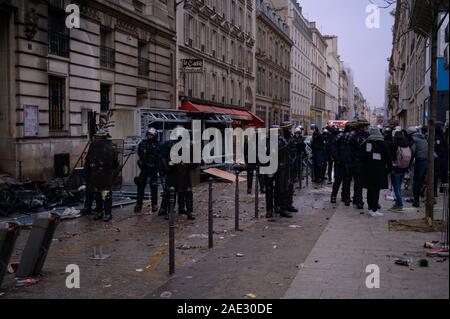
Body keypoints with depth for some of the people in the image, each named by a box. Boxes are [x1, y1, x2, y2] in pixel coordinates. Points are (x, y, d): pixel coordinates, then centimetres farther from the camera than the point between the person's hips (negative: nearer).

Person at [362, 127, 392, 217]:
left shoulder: (366, 143, 2)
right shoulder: (383, 144, -5)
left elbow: (363, 156, 8)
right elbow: (388, 158, -1)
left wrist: (364, 167, 16)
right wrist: (389, 168, 10)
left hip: (367, 170, 3)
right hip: (379, 171, -3)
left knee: (370, 190, 12)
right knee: (376, 190, -1)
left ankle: (370, 208, 17)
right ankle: (374, 210, -2)